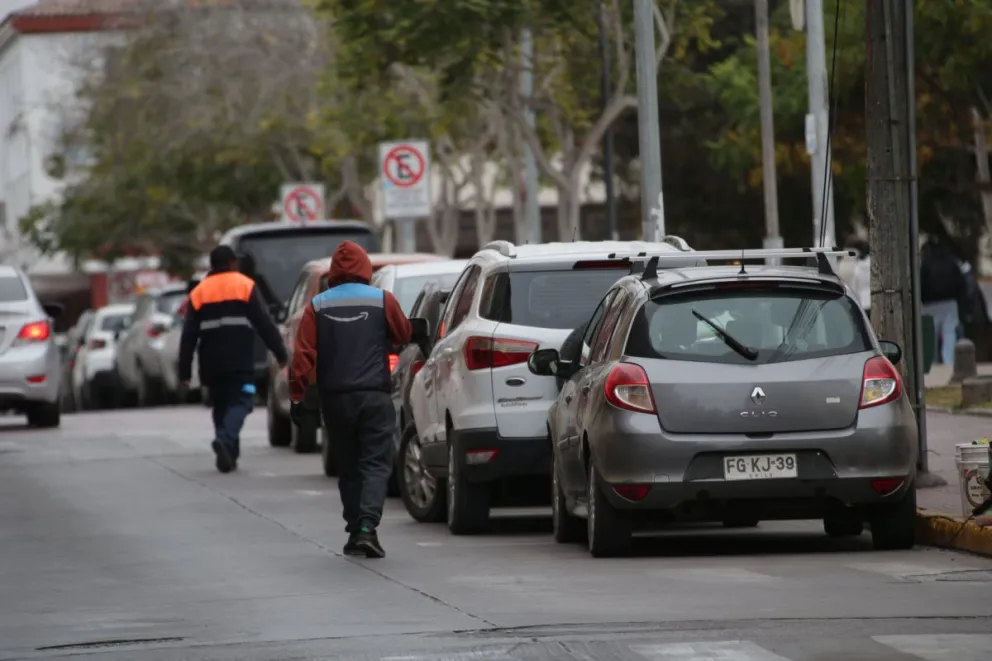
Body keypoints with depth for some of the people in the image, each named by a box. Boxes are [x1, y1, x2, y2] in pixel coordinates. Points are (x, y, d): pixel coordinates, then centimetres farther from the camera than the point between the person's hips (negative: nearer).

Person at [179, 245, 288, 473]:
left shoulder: (198, 293, 11)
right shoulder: (245, 286, 2)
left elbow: (188, 336, 8)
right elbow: (265, 324, -4)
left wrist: (184, 372, 9)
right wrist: (280, 353, 0)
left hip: (212, 364, 4)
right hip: (239, 363, -4)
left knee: (221, 406, 14)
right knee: (240, 402, -6)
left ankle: (228, 456, 11)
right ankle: (225, 439, -32)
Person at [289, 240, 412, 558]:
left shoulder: (317, 306, 1)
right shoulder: (382, 300, -2)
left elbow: (303, 353, -4)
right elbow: (404, 335, 10)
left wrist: (297, 395, -1)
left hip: (335, 398, 2)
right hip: (374, 396, -2)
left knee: (348, 466, 13)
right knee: (375, 463, -2)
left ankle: (355, 531, 13)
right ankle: (367, 526, -20)